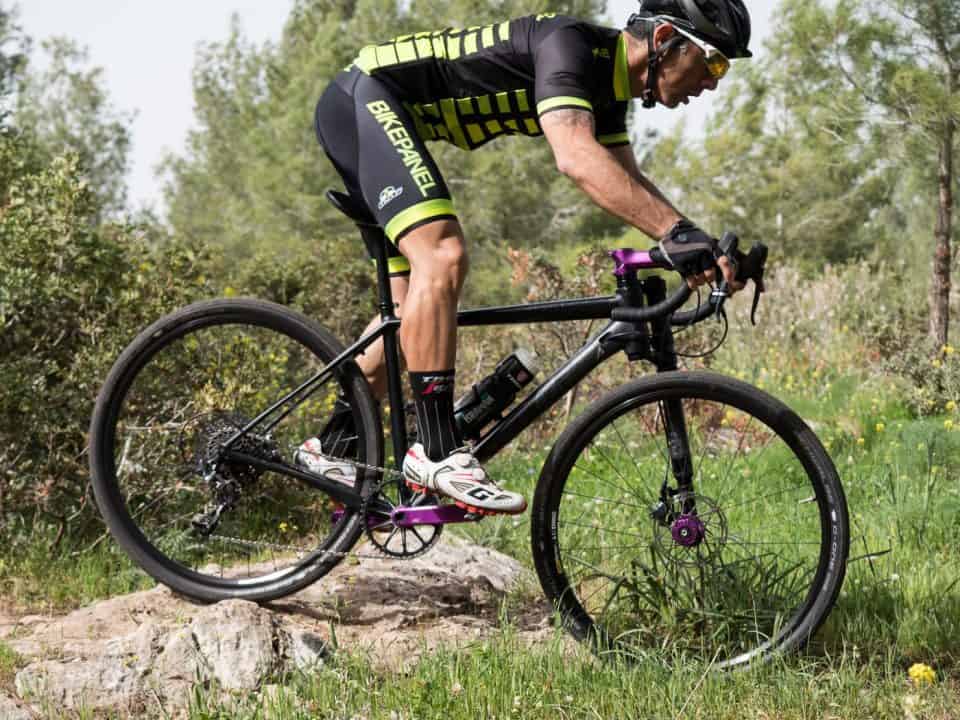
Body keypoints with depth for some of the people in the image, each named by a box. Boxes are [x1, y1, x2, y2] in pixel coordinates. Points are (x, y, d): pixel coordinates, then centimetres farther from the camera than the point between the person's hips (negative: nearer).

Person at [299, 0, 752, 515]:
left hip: (392, 117, 10)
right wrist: (679, 232, -48)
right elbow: (575, 157, -40)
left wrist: (701, 251, -4)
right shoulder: (571, 44, -25)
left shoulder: (609, 86, 5)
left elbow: (628, 186, 10)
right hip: (363, 97, -10)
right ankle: (437, 452, -27)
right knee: (443, 256, -27)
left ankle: (330, 450, 22)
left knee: (410, 306, 10)